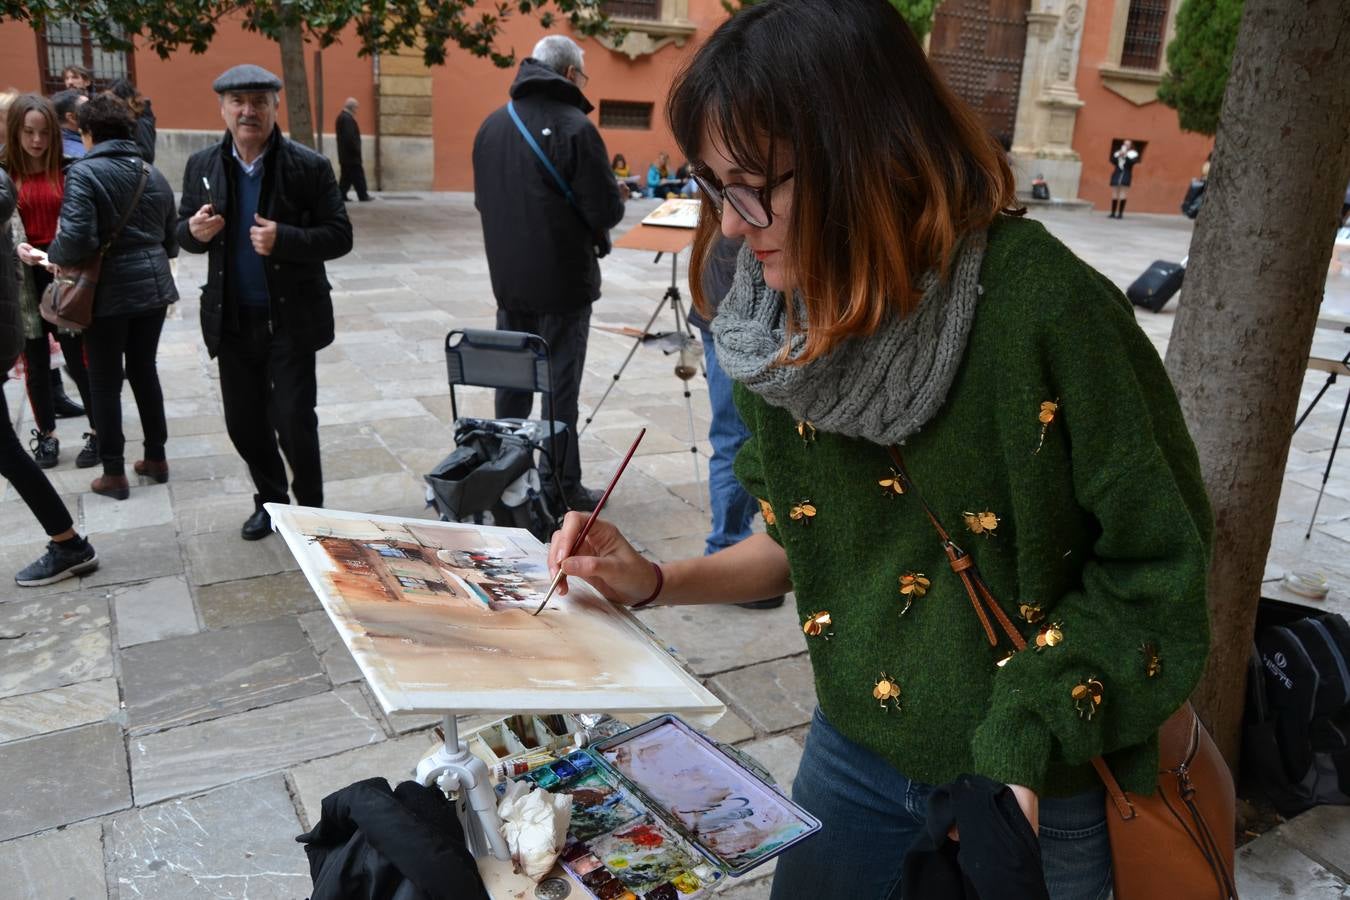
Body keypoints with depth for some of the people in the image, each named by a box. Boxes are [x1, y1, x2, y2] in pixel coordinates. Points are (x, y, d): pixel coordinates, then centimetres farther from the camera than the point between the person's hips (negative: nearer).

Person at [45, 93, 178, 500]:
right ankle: (156, 458, 24)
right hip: (153, 287, 6)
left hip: (108, 292, -5)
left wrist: (51, 256, -2)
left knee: (105, 382, 6)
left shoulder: (85, 172, -12)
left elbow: (77, 239, -22)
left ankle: (114, 473, 14)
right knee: (144, 371, 17)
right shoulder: (153, 174, 8)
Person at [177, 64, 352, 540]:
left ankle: (310, 510, 19)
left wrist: (284, 239, -25)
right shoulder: (202, 165, 5)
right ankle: (270, 501, 34)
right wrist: (195, 231, -12)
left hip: (290, 318, -4)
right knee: (244, 423, 13)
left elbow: (339, 236, -9)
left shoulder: (308, 166, -7)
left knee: (294, 420, -2)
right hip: (232, 318, 4)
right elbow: (181, 230, 12)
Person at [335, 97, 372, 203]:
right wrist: (356, 150, -16)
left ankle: (341, 196, 9)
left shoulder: (341, 117, 15)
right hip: (351, 155, -10)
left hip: (344, 154, 10)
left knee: (346, 176, 10)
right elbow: (350, 137, -25)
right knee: (358, 176, -3)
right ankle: (363, 196, 2)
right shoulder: (348, 119, -18)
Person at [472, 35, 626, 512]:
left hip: (508, 280, 6)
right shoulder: (574, 128, -15)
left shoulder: (491, 125, 7)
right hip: (563, 282, -6)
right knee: (560, 386, 2)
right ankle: (560, 488, 9)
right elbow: (608, 211, -15)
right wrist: (581, 218, 6)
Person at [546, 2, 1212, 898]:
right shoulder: (780, 326, -7)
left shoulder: (1042, 308, -25)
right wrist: (655, 581, -6)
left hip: (1037, 795, -4)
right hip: (854, 755, 5)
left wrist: (1020, 750, -20)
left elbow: (1160, 569, -15)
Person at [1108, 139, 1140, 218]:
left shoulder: (1133, 153, 6)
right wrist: (1118, 156, -12)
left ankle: (1120, 213, -10)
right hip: (1117, 174, 3)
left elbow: (1133, 162, -10)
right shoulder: (1118, 152, 15)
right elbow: (1112, 161, 3)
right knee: (1114, 194, 1)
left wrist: (1126, 155, -16)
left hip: (1126, 175, -3)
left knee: (1123, 194, -9)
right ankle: (1113, 213, 3)